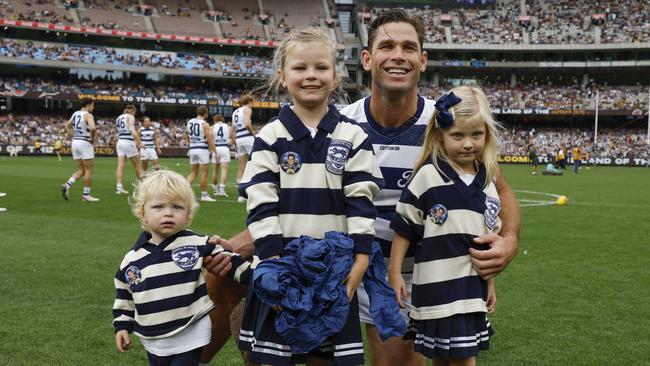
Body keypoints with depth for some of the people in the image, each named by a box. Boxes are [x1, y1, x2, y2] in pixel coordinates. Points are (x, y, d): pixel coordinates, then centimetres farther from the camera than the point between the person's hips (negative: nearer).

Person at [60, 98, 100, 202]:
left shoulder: (75, 114, 12)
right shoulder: (88, 115, -12)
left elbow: (67, 126, 23)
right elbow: (93, 128, -29)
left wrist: (74, 137, 18)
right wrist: (92, 138, -11)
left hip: (75, 142, 8)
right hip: (85, 143, -8)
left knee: (81, 170, 15)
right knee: (88, 170, 2)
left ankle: (67, 185, -5)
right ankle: (86, 195, 4)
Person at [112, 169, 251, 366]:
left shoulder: (198, 245, -8)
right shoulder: (131, 260, 0)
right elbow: (124, 299, 12)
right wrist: (122, 327, 8)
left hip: (190, 340, -3)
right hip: (153, 343, 4)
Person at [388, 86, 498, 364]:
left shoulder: (487, 182, 7)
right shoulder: (428, 176, -10)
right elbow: (404, 227, -6)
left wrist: (490, 282, 18)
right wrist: (394, 273, -7)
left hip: (472, 287, 5)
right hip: (437, 287, -5)